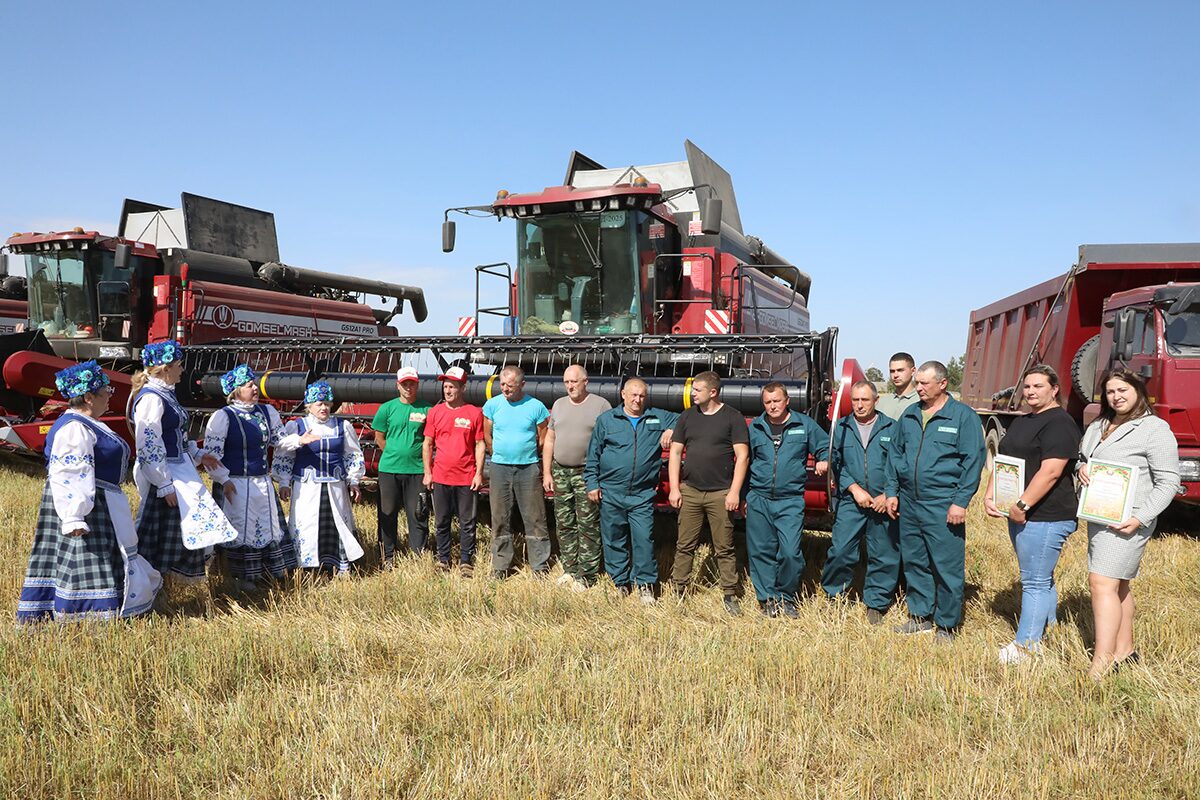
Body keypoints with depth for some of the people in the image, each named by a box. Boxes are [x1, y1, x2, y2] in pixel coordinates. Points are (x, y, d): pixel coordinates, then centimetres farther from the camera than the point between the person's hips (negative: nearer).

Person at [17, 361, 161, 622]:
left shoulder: (85, 425, 16)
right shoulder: (74, 428, -17)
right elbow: (68, 475, -25)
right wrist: (73, 517, -31)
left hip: (98, 502, 11)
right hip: (85, 507, -11)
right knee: (86, 559, -7)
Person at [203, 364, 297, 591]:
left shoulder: (267, 412, 7)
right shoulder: (223, 417, -12)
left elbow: (280, 439, 15)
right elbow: (211, 453, -12)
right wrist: (224, 480, -15)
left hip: (263, 482, 6)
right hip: (236, 484, -6)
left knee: (269, 526, 14)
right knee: (241, 530, 4)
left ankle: (271, 571, 30)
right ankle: (243, 578, 19)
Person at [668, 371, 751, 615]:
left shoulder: (733, 418, -2)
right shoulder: (687, 417, 9)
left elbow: (742, 456, -5)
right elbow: (675, 452, 10)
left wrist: (734, 492, -11)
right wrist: (674, 488, 2)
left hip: (720, 494, -3)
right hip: (690, 491, 3)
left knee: (724, 549, 3)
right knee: (685, 546, 6)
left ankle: (730, 595, 13)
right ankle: (678, 590, 16)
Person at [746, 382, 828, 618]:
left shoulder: (805, 424, 4)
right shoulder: (754, 428, 10)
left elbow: (825, 447, 16)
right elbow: (745, 462, 17)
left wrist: (824, 461, -7)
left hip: (791, 501, -2)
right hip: (758, 500, 2)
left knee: (790, 552, -10)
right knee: (760, 552, 4)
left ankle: (786, 598, 11)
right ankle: (768, 599, 18)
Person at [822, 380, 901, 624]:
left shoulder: (891, 428, 4)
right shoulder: (841, 428, 8)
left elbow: (897, 466, 1)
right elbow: (834, 462, 3)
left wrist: (888, 495, -10)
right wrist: (854, 488, -8)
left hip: (883, 503, 0)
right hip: (850, 502, 0)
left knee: (883, 556, 6)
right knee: (841, 551, -2)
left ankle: (876, 604, 20)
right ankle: (833, 595, 18)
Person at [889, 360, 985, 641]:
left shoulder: (964, 416, -5)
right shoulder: (909, 415, 11)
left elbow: (973, 461, -8)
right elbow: (898, 455, 19)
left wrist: (961, 502, -13)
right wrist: (893, 492, 12)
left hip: (943, 507, -6)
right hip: (909, 503, 6)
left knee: (947, 567, 0)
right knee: (914, 562, 14)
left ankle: (947, 626, 13)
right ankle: (920, 616, 28)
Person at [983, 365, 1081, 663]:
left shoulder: (1059, 423, -12)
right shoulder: (1021, 423, 17)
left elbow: (1050, 471, -21)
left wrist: (1022, 505, -22)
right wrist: (989, 496, 4)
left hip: (1045, 517, -9)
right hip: (1021, 515, 10)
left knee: (1035, 582, -4)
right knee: (1041, 579, 17)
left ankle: (1026, 645, 2)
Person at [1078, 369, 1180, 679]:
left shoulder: (1155, 429, -8)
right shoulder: (1097, 427, 14)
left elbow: (1168, 482, -10)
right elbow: (1082, 458, 24)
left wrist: (1140, 519, -19)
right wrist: (1081, 469, -1)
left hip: (1126, 521, -7)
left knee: (1102, 582, -15)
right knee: (1117, 585, 15)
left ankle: (1102, 663, -14)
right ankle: (1124, 650, 26)